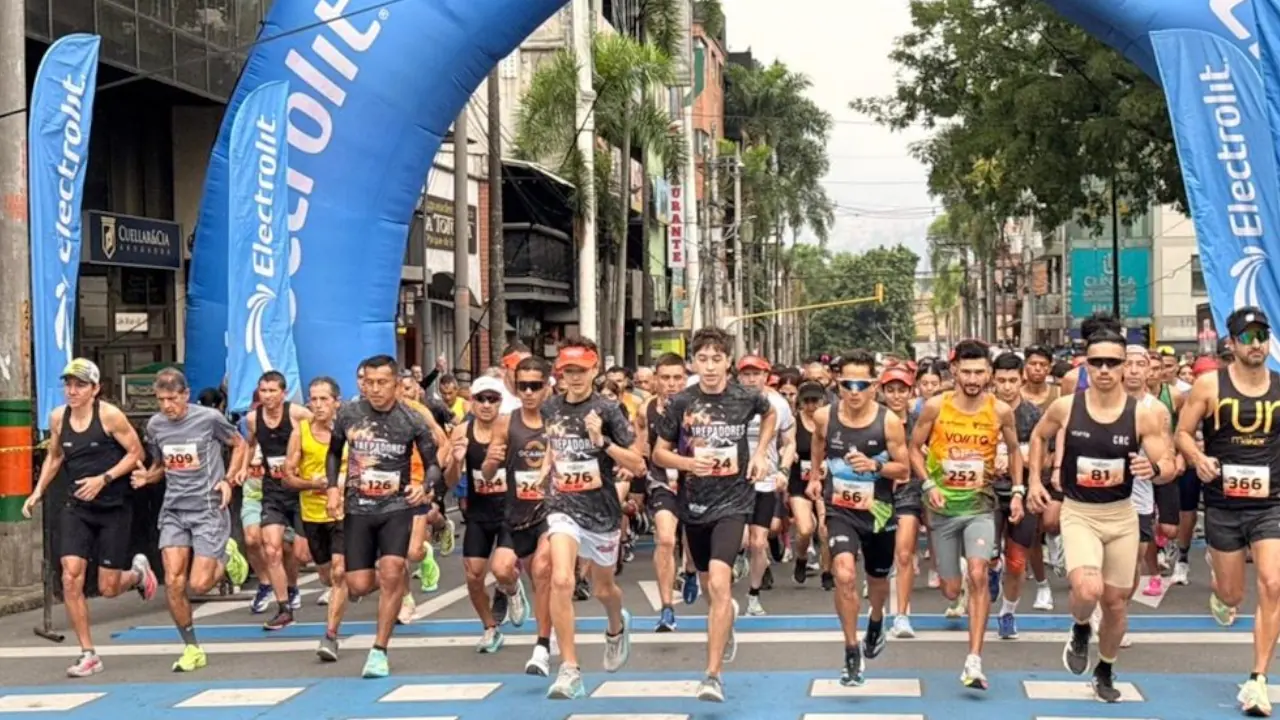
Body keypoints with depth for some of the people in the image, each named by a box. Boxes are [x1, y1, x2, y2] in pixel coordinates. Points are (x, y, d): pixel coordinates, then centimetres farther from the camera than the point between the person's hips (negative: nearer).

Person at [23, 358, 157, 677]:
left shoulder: (109, 415, -13)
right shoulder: (58, 418, 1)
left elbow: (136, 453, -8)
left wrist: (104, 479, -18)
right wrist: (38, 492, 8)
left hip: (114, 507, -4)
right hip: (77, 507, 4)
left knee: (108, 588, 0)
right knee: (71, 576, -12)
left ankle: (138, 573, 38)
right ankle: (88, 654, -1)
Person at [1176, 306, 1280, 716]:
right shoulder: (1210, 385, -6)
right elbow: (1182, 433, -1)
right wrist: (1198, 459, -20)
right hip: (1224, 506, -1)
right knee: (1233, 596, 9)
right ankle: (1219, 591, 50)